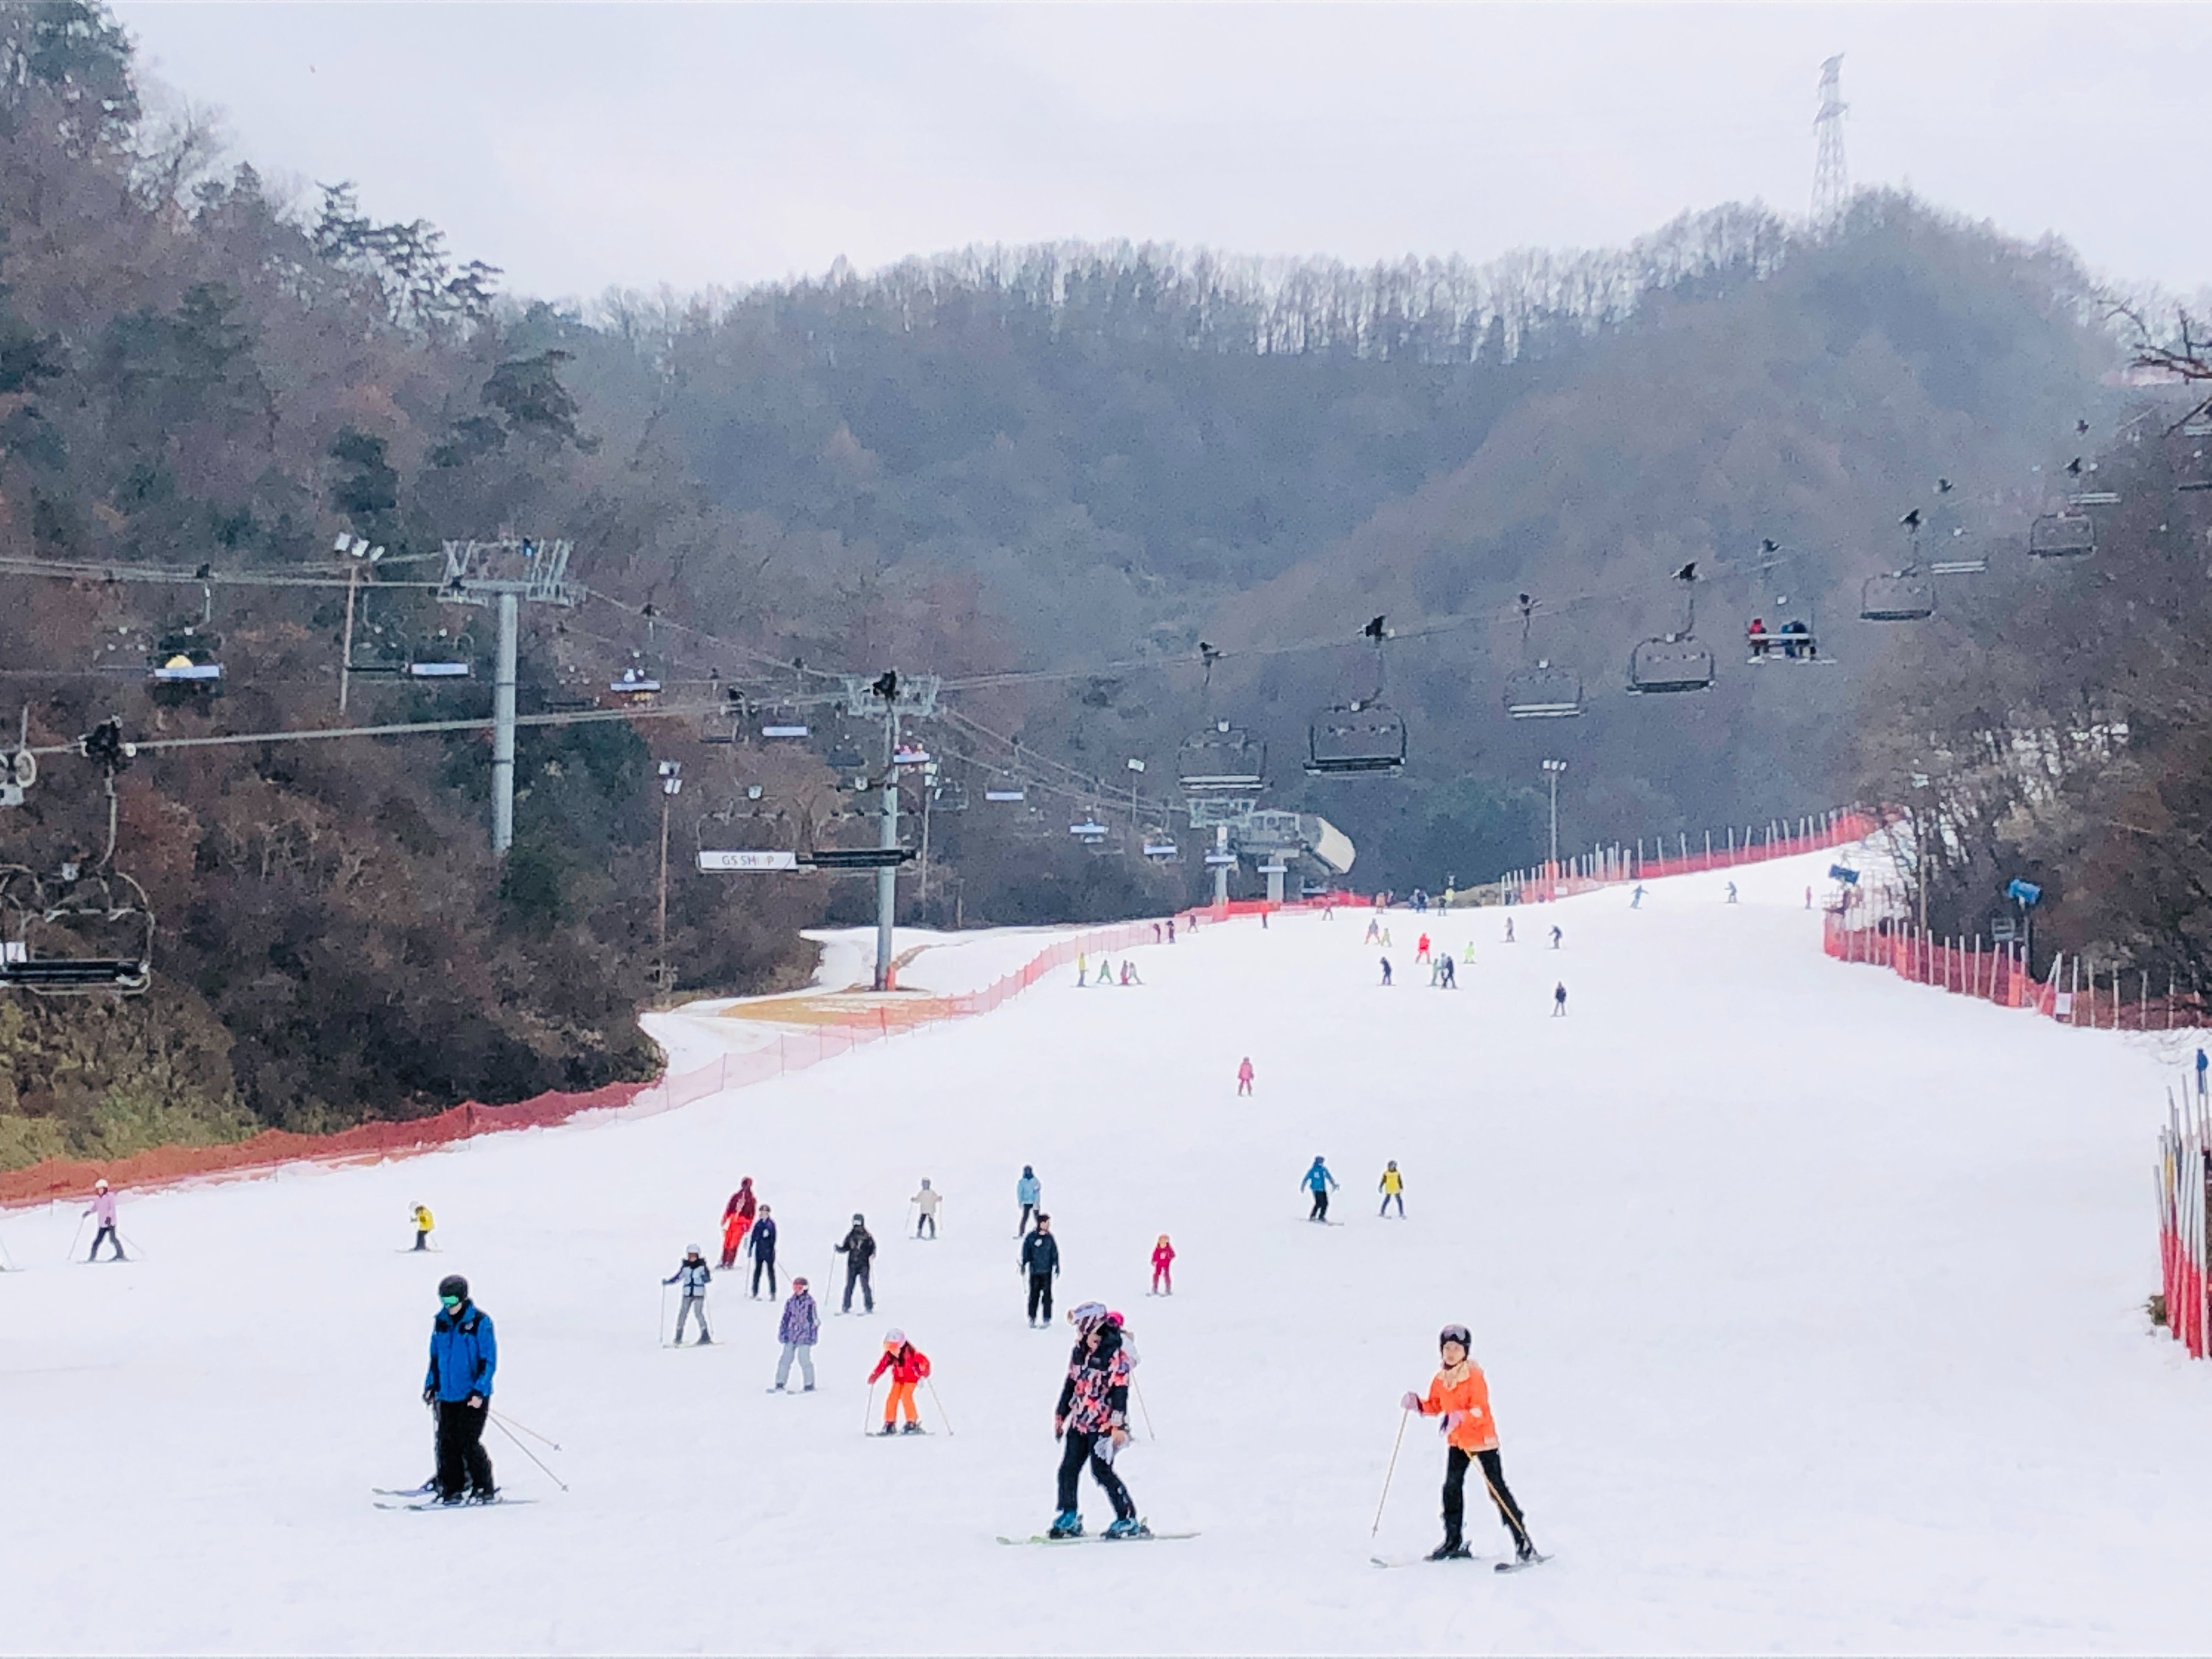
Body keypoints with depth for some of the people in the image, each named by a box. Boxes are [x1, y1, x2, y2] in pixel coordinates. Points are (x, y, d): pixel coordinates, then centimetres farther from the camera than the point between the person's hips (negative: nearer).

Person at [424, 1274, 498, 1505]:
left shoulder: (480, 1322, -9)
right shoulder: (441, 1322, 8)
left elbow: (488, 1360, -9)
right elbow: (435, 1356, 20)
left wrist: (480, 1391, -16)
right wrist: (431, 1385, 14)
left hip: (473, 1396, -6)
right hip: (447, 1395, 6)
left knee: (469, 1443, -9)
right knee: (447, 1443, 4)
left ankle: (485, 1489, 1)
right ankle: (452, 1488, 11)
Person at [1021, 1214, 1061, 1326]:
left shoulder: (1050, 1238, 1)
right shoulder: (1031, 1237, -5)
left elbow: (1055, 1253, 8)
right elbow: (1026, 1252, 0)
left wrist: (1056, 1266, 5)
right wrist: (1023, 1265, -4)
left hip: (1047, 1271, 1)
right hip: (1034, 1271, -1)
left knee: (1047, 1294, 2)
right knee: (1034, 1294, 1)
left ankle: (1047, 1318, 10)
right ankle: (1032, 1318, 11)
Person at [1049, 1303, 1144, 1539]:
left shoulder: (1115, 1354, -14)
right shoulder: (1080, 1352, 9)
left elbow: (1120, 1390, -16)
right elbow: (1071, 1383, 19)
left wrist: (1118, 1424, -20)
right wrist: (1060, 1415, 21)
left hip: (1103, 1424, -7)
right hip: (1079, 1422, 7)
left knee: (1102, 1472, -10)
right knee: (1068, 1469, 4)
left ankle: (1128, 1519, -1)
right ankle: (1068, 1518, 15)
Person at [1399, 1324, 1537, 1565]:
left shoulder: (1474, 1376, -17)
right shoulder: (1441, 1380, 5)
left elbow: (1481, 1409, -24)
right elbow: (1434, 1406, 17)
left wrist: (1460, 1417, -41)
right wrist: (1417, 1404, -2)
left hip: (1482, 1439, -7)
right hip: (1456, 1441, 7)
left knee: (1497, 1489, -6)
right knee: (1452, 1487, 7)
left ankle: (1523, 1542, -2)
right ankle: (1454, 1541, 21)